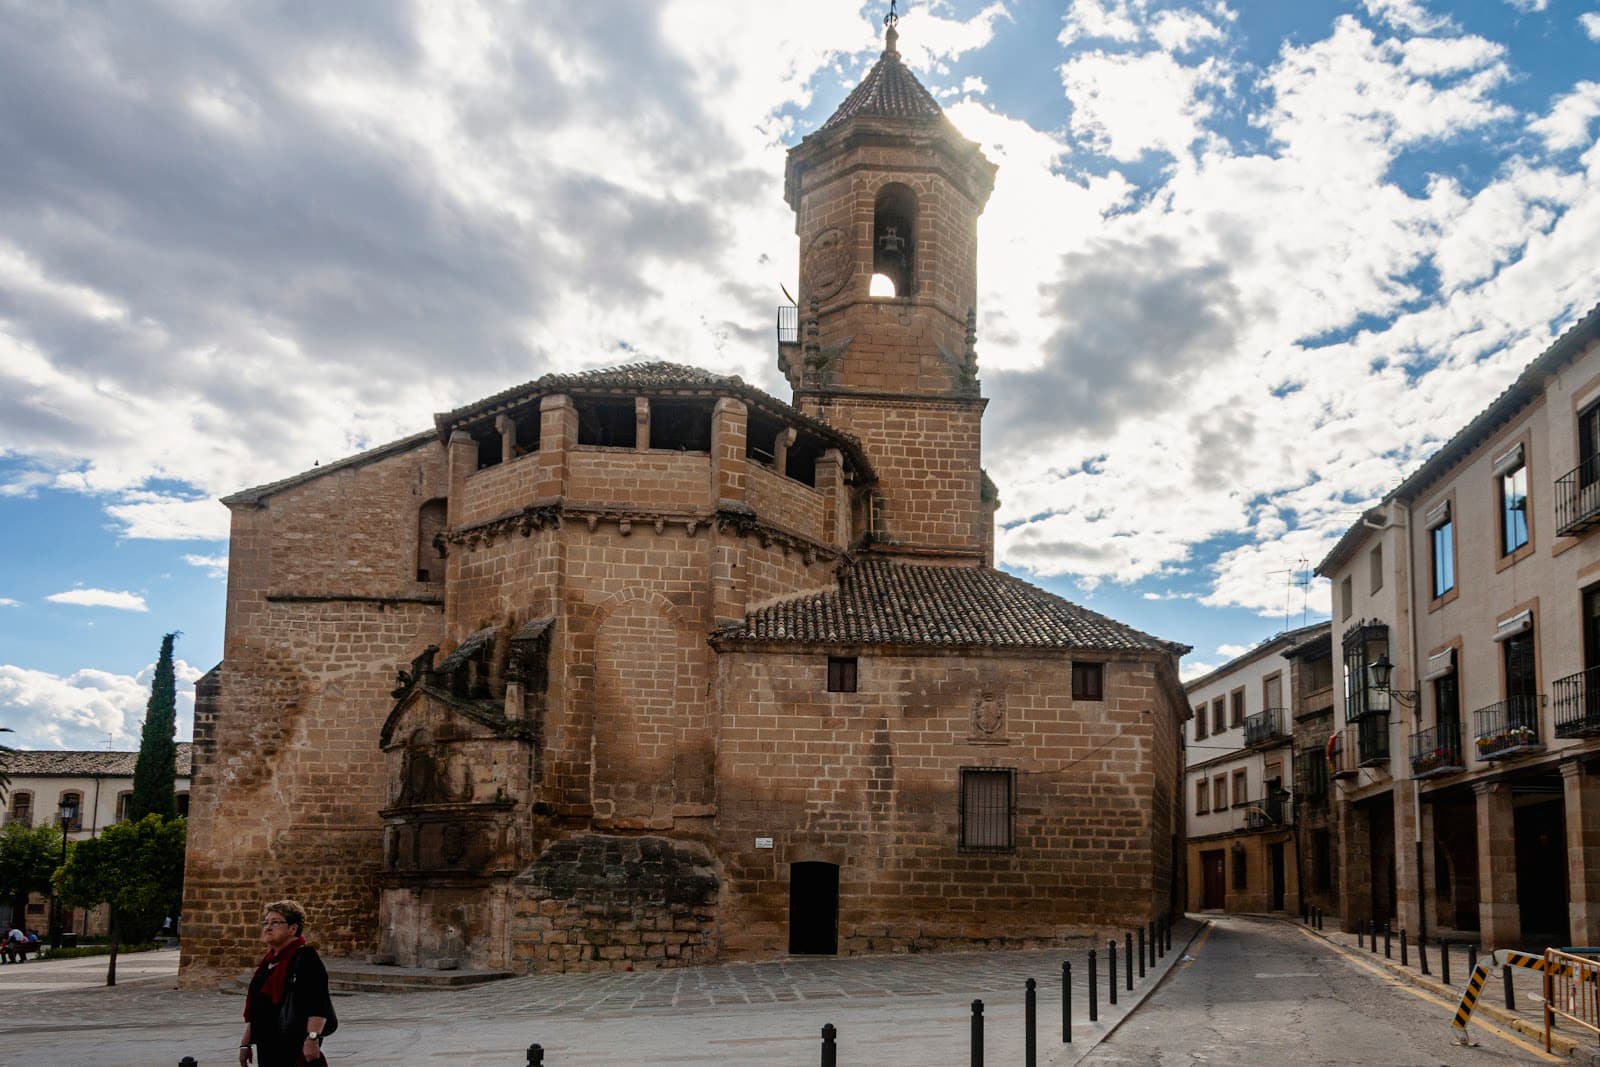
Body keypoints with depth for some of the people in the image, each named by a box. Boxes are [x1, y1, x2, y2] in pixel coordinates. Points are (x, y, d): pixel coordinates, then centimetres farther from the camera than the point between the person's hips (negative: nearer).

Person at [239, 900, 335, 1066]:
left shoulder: (305, 958, -11)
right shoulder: (268, 961, 16)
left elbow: (318, 1005, -19)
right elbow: (255, 1006, 22)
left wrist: (313, 1039, -27)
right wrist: (246, 1043, 20)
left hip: (295, 1047, -9)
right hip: (267, 1046, 9)